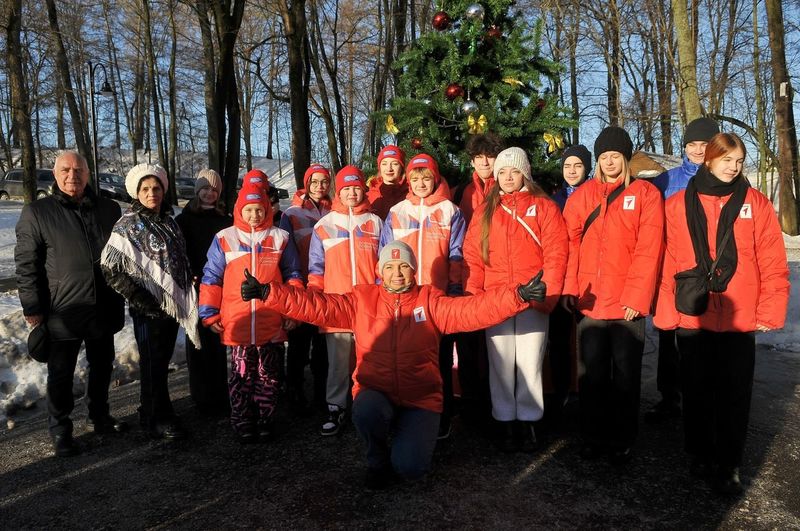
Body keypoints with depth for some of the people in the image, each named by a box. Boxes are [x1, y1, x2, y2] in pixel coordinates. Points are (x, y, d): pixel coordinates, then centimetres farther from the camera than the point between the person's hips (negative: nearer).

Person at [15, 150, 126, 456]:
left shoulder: (109, 209, 5)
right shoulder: (37, 213, -4)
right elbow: (26, 264, -5)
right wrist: (32, 308, -8)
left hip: (104, 309, 4)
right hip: (63, 312, -3)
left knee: (102, 367, 18)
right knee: (61, 374, 10)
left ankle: (99, 417, 37)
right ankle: (60, 431, 26)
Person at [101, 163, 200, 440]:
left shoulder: (169, 221, 10)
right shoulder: (128, 225, -8)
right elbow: (110, 268, -12)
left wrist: (186, 295, 14)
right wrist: (137, 296, -17)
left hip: (173, 304, 6)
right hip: (148, 308, -6)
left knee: (163, 361, 15)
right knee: (152, 363, 3)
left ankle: (154, 411, 30)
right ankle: (157, 418, 17)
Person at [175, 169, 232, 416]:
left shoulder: (225, 221, 14)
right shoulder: (184, 220, 6)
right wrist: (192, 279, -12)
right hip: (196, 290, -2)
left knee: (218, 343, 4)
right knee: (199, 344, 0)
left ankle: (219, 398, 13)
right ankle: (203, 398, 7)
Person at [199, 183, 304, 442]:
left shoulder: (280, 237, 7)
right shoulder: (224, 238, 4)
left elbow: (292, 275, 10)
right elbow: (211, 278, 5)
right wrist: (209, 314, 1)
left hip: (272, 325, 1)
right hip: (237, 324, -1)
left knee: (268, 374, 9)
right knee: (241, 375, 7)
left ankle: (265, 420, 22)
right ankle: (242, 422, 20)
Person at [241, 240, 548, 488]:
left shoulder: (430, 302, 0)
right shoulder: (362, 300, 3)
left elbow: (473, 309, -13)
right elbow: (315, 305, -3)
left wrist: (518, 295, -27)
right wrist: (266, 293, -13)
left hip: (420, 399, -1)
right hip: (375, 395, 1)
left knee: (410, 467, -20)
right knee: (366, 411, -34)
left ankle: (408, 445, 21)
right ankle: (378, 460, 3)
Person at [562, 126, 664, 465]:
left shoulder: (645, 193, 1)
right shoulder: (581, 195, 9)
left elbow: (649, 249, -7)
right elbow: (570, 244, 3)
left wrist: (636, 296, -14)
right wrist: (570, 289, -6)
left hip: (628, 304, -2)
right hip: (589, 302, 2)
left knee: (625, 376, 8)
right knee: (592, 374, 10)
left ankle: (621, 442, 22)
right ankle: (593, 438, 24)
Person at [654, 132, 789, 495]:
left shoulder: (756, 204, 3)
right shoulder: (679, 205, 2)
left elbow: (773, 263, 1)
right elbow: (667, 262, -2)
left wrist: (770, 312, -6)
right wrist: (666, 311, -6)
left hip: (740, 320, 0)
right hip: (691, 319, 0)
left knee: (734, 395, 8)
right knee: (697, 391, 12)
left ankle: (728, 466, 23)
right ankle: (700, 457, 30)